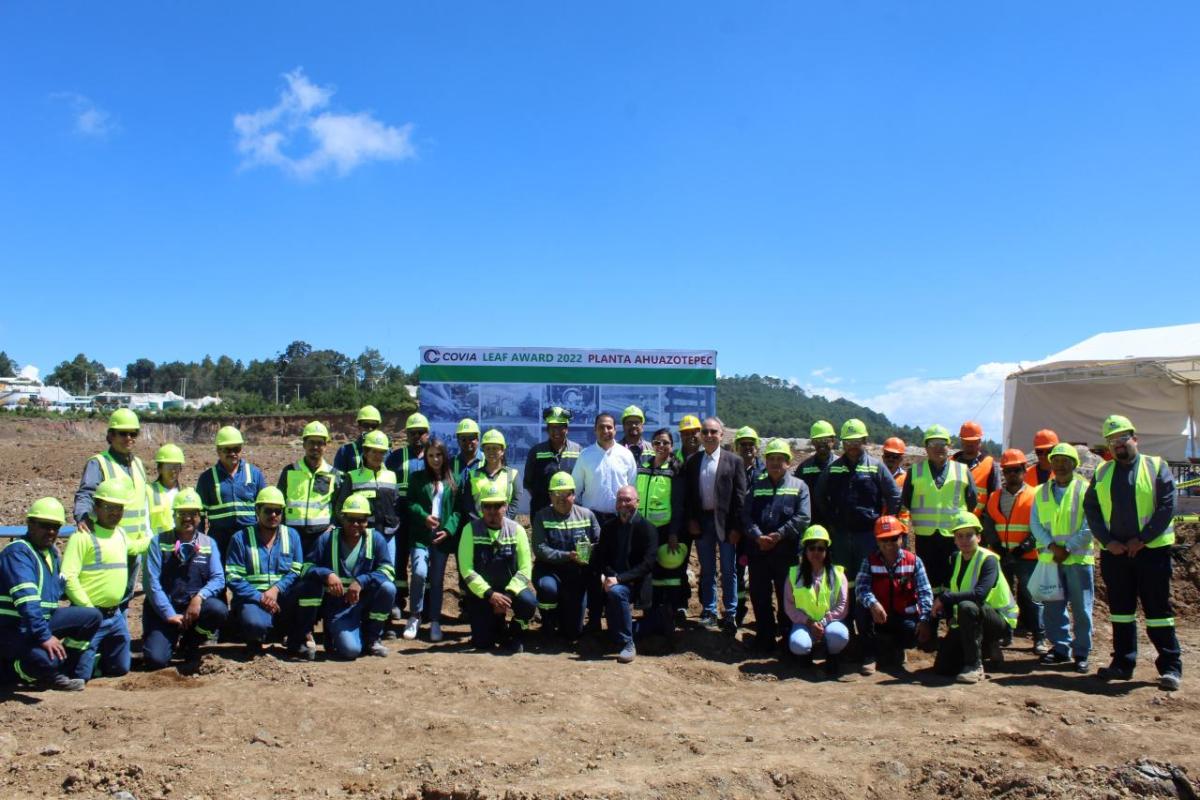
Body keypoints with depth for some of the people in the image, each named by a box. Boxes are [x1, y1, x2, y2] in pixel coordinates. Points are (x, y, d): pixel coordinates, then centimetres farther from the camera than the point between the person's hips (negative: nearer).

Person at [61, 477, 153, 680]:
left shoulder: (121, 534, 13)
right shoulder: (84, 536, -12)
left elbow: (136, 547, 39)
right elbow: (68, 577, -19)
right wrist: (88, 609, -19)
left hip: (115, 615, 7)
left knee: (120, 668, 15)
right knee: (81, 674, -7)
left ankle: (94, 659, 39)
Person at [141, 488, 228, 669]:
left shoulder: (208, 544, 6)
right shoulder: (159, 542, -1)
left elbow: (218, 578, -3)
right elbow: (152, 582, -7)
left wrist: (199, 597, -23)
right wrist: (170, 614, -15)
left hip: (196, 606, 2)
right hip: (163, 611, -2)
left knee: (218, 610, -31)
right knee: (155, 660, -22)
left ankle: (191, 642, 1)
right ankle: (172, 639, 17)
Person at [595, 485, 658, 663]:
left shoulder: (647, 529, -4)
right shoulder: (609, 526, 12)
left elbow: (647, 564, -13)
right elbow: (600, 557, 10)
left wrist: (619, 579, -23)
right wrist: (605, 575, -12)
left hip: (634, 583, -4)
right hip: (612, 580, 5)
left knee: (616, 592, -34)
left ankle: (627, 645, -22)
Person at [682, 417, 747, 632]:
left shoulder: (733, 461, -1)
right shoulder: (692, 461, 6)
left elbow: (740, 496, -4)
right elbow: (687, 494, 7)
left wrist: (736, 526, -9)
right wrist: (691, 520, -3)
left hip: (725, 522, -2)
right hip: (702, 521, 2)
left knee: (729, 570, 4)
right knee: (707, 570, 10)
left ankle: (730, 614, 13)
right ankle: (709, 611, 20)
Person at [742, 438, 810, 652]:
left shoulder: (799, 486, 6)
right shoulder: (756, 485, 13)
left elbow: (803, 518, -6)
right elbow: (746, 515, 3)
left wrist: (779, 535, -15)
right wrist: (757, 536, -14)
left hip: (787, 551, -2)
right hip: (758, 550, 3)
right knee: (759, 595, 6)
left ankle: (788, 636, 17)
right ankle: (764, 636, 17)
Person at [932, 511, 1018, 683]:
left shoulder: (988, 559, -18)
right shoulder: (956, 559, 4)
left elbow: (980, 594, -34)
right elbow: (952, 593, 5)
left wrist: (944, 598, -30)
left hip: (999, 620, -7)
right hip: (968, 621, 7)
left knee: (967, 607, -38)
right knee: (942, 667, -2)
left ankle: (974, 667, -26)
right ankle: (986, 648, 22)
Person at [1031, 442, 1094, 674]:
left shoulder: (1085, 490, -1)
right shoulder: (1041, 492, 11)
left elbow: (1089, 526, -7)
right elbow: (1035, 523, 5)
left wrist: (1068, 548, -12)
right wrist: (1052, 546, -10)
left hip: (1079, 558, -4)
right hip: (1049, 558, 4)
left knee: (1081, 608, 0)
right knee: (1053, 607, 8)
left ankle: (1081, 653, 9)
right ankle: (1060, 648, 19)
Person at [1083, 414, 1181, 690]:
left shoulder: (1157, 467, 1)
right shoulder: (1102, 473, 11)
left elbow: (1167, 506, -7)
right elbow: (1090, 507, 6)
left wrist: (1142, 539, -12)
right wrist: (1107, 541, -6)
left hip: (1152, 550, -4)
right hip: (1114, 552, 4)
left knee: (1158, 610, -1)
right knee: (1120, 610, 9)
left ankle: (1170, 666, 6)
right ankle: (1122, 664, 17)